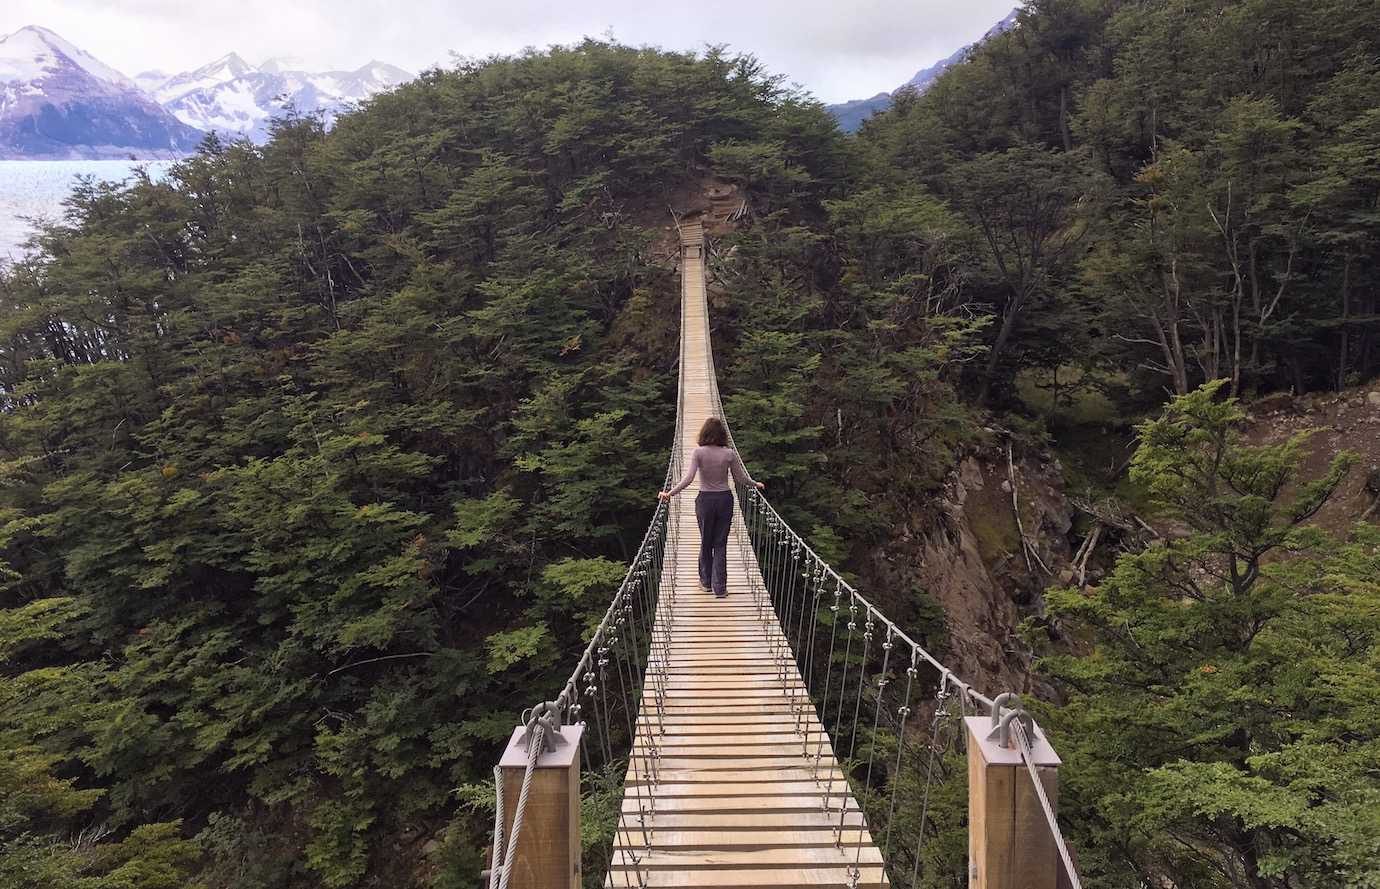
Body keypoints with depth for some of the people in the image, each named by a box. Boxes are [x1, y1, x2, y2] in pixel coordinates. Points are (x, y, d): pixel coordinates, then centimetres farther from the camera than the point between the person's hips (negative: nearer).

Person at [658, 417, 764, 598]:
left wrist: (669, 493, -16)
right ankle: (720, 588, 6)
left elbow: (688, 478, -20)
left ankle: (706, 582, 28)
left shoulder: (698, 453, -12)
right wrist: (756, 484, 19)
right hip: (725, 499, 1)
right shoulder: (729, 454, -8)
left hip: (705, 500, -1)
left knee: (705, 543, 17)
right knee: (720, 544, 7)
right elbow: (741, 477, 1)